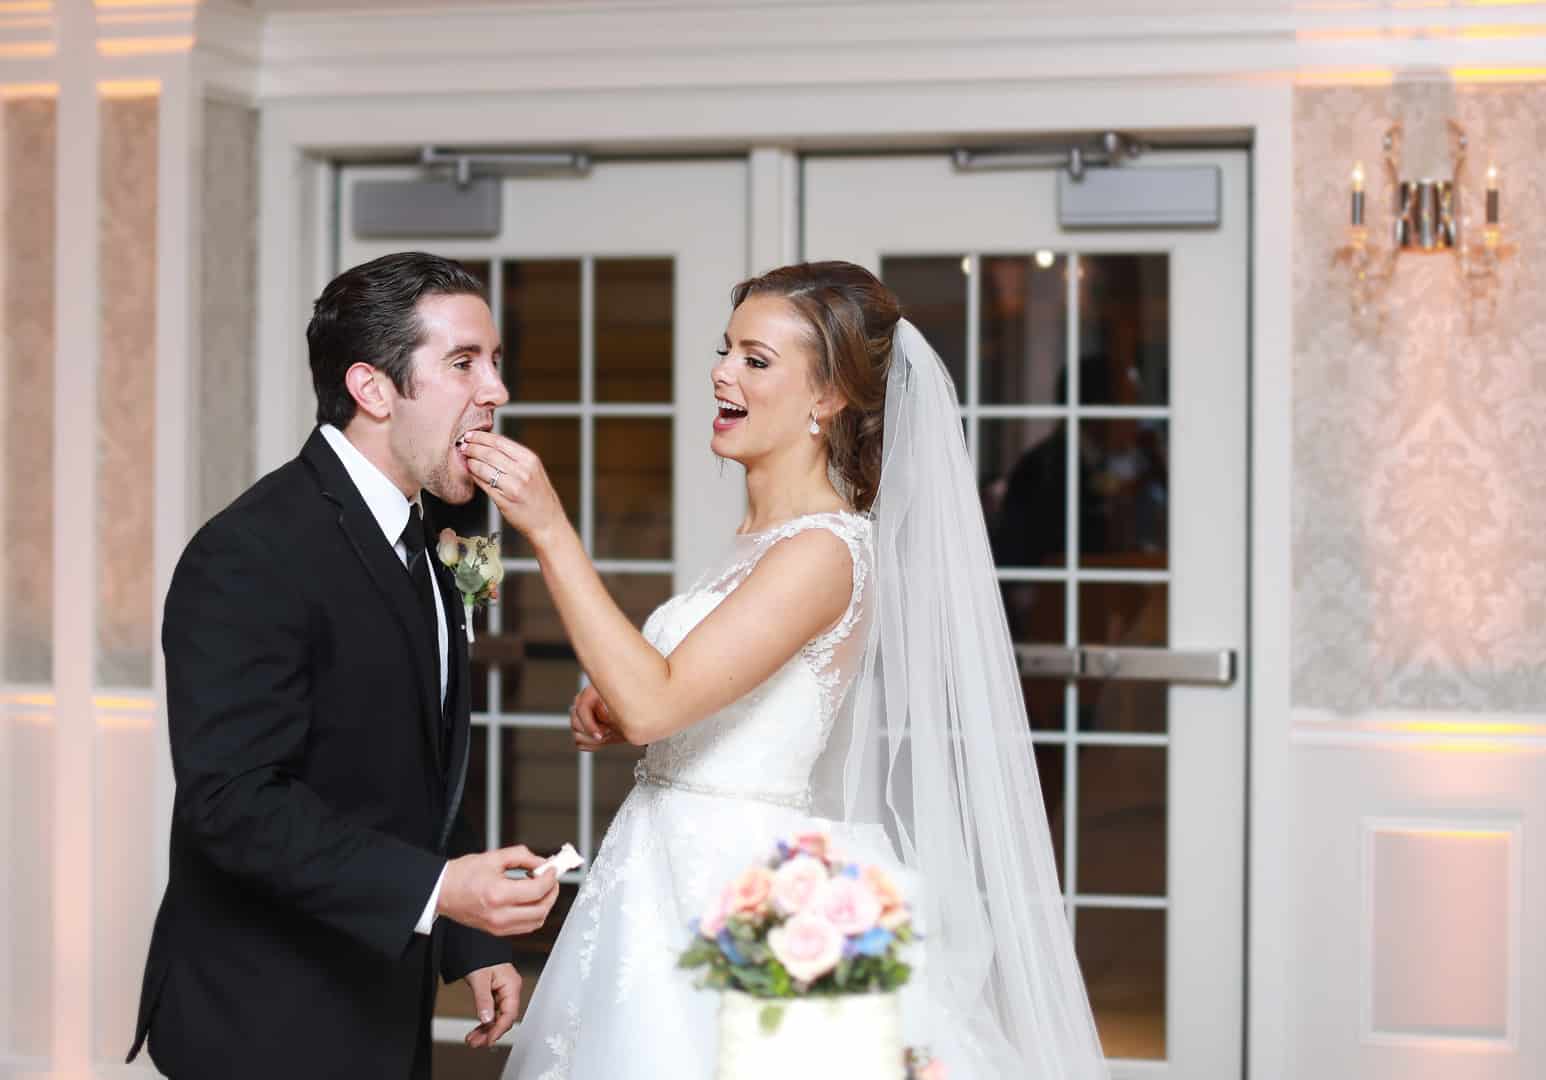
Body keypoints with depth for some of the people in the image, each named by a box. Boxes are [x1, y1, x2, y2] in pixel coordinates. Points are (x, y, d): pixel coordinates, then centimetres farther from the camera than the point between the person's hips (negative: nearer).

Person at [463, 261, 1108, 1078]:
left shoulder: (822, 553, -18)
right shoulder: (762, 537, 11)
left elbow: (655, 701, -26)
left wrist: (549, 530, -26)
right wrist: (616, 713, 4)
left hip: (736, 893, -9)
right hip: (681, 880, 9)